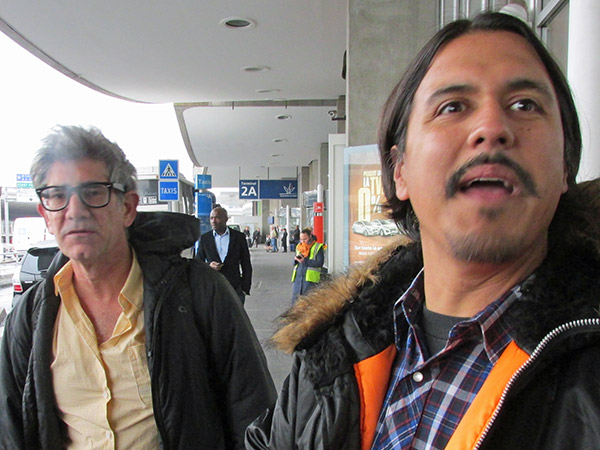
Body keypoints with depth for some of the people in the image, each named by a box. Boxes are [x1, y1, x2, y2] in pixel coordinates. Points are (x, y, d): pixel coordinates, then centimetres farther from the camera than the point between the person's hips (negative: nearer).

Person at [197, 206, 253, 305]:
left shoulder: (239, 237, 3)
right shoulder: (204, 238, 6)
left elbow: (246, 265, 6)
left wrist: (245, 288, 0)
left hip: (235, 289, 0)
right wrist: (209, 266, -12)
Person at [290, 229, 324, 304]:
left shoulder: (317, 247, -1)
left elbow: (320, 263, -12)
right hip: (297, 278, 5)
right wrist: (296, 259, -2)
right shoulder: (299, 247, 17)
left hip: (310, 279, -5)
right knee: (295, 300, 5)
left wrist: (305, 261, -16)